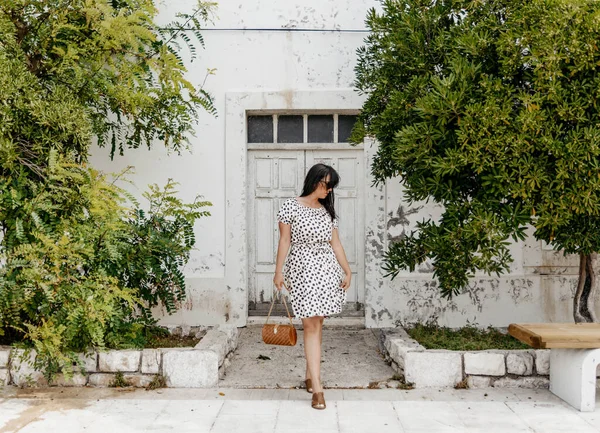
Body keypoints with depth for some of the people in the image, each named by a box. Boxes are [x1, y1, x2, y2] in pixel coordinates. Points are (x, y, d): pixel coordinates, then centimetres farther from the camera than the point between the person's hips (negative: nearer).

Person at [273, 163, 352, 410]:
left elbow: (335, 243, 13)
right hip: (302, 269, -5)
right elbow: (284, 240, -2)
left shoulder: (327, 211, 12)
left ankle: (310, 375, 25)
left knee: (317, 324, 9)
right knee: (311, 326, -9)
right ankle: (317, 388, -9)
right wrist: (278, 271, -5)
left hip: (327, 270, 5)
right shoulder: (290, 207, -3)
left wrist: (347, 270, 8)